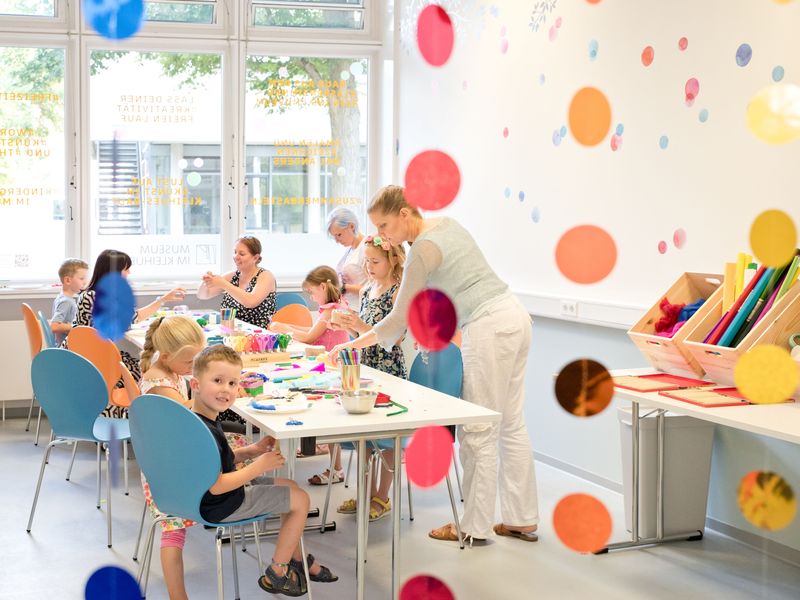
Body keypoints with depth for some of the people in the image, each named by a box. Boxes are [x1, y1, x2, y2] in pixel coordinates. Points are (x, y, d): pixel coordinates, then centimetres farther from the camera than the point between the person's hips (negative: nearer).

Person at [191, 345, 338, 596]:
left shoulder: (203, 421, 1)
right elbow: (216, 486, -33)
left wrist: (251, 451, 1)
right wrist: (259, 466, -26)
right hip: (223, 507, -10)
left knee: (290, 488, 24)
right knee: (300, 500, -1)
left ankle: (298, 560, 35)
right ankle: (276, 575, 11)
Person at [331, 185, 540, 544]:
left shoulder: (422, 250, -13)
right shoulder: (446, 223, 12)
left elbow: (400, 318, -10)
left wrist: (355, 343, -4)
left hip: (489, 329, -10)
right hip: (515, 316, 10)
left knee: (478, 432, -1)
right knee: (512, 426, 13)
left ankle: (475, 527, 7)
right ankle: (522, 520, 19)